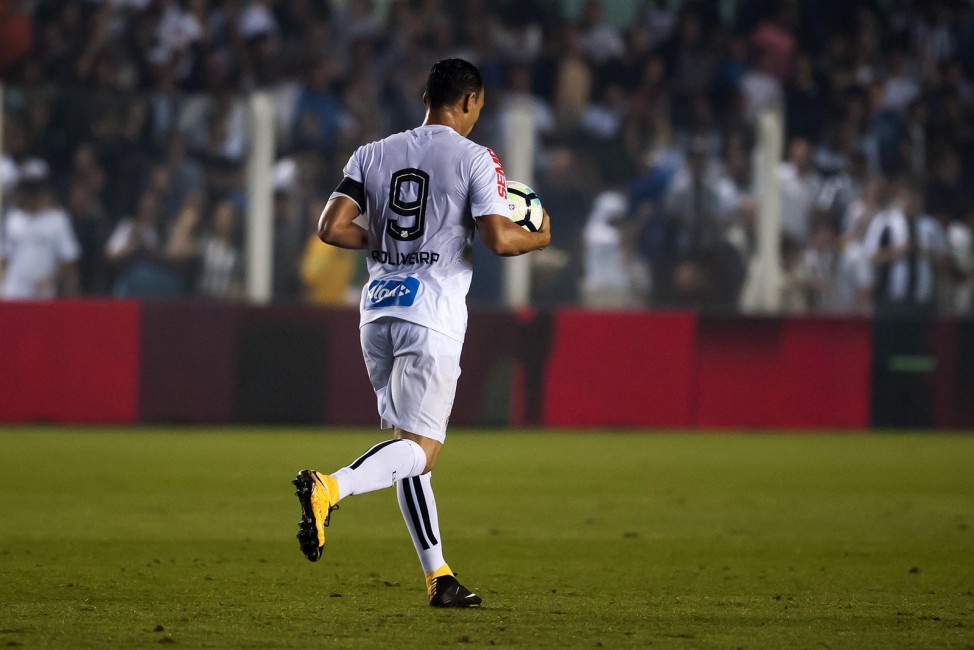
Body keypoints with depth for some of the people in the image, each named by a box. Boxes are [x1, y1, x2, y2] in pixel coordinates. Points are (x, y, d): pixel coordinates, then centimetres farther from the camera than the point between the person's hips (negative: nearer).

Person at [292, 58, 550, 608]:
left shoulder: (373, 155, 11)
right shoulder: (475, 159, -3)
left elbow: (332, 227, 4)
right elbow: (499, 238, -12)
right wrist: (540, 238, 8)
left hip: (378, 310, 6)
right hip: (433, 313, -6)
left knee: (409, 443, 13)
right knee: (421, 450, -7)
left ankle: (439, 575, 12)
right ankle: (330, 488, -33)